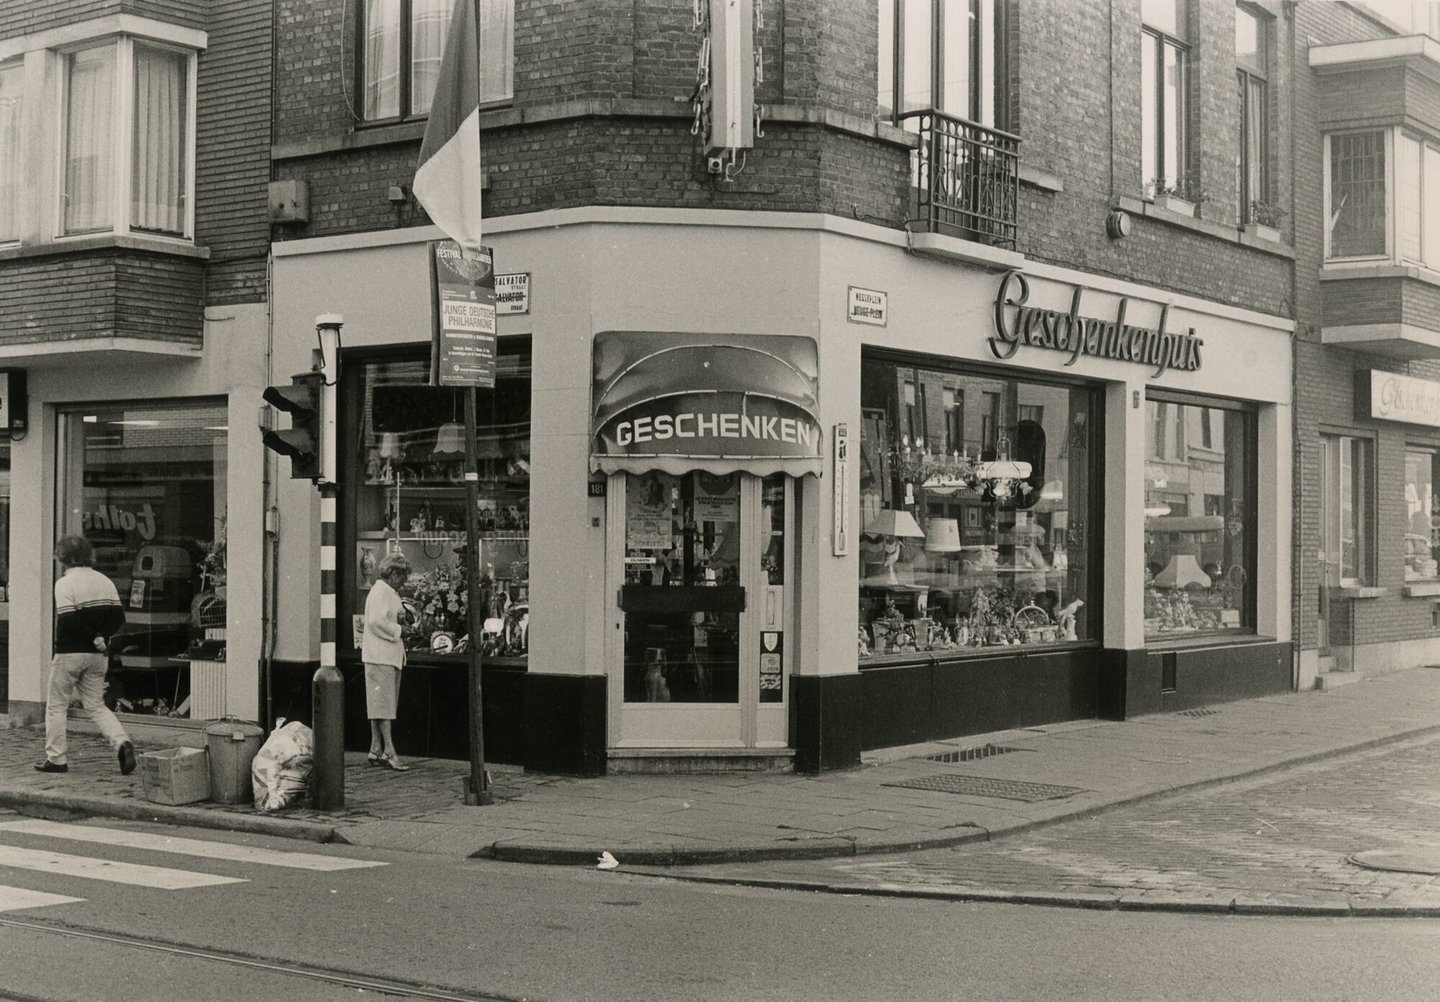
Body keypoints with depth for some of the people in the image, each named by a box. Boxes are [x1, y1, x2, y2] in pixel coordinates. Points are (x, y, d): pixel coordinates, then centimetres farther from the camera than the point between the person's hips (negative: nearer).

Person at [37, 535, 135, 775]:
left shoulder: (64, 583, -11)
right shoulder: (104, 581, 7)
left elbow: (67, 622, -20)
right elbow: (118, 616, 2)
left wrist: (94, 639, -12)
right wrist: (102, 637, -5)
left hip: (70, 654, -5)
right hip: (97, 656, 6)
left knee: (56, 705, 10)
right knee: (95, 705, 13)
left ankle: (56, 759, 12)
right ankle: (121, 742, -9)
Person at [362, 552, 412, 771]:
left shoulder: (391, 593, 20)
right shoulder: (380, 592, -12)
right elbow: (377, 621, -23)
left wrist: (403, 617, 5)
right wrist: (398, 630, -13)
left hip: (391, 655, 10)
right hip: (380, 656, -10)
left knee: (381, 704, 11)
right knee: (383, 704, -10)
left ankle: (376, 751, 15)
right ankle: (389, 753, -12)